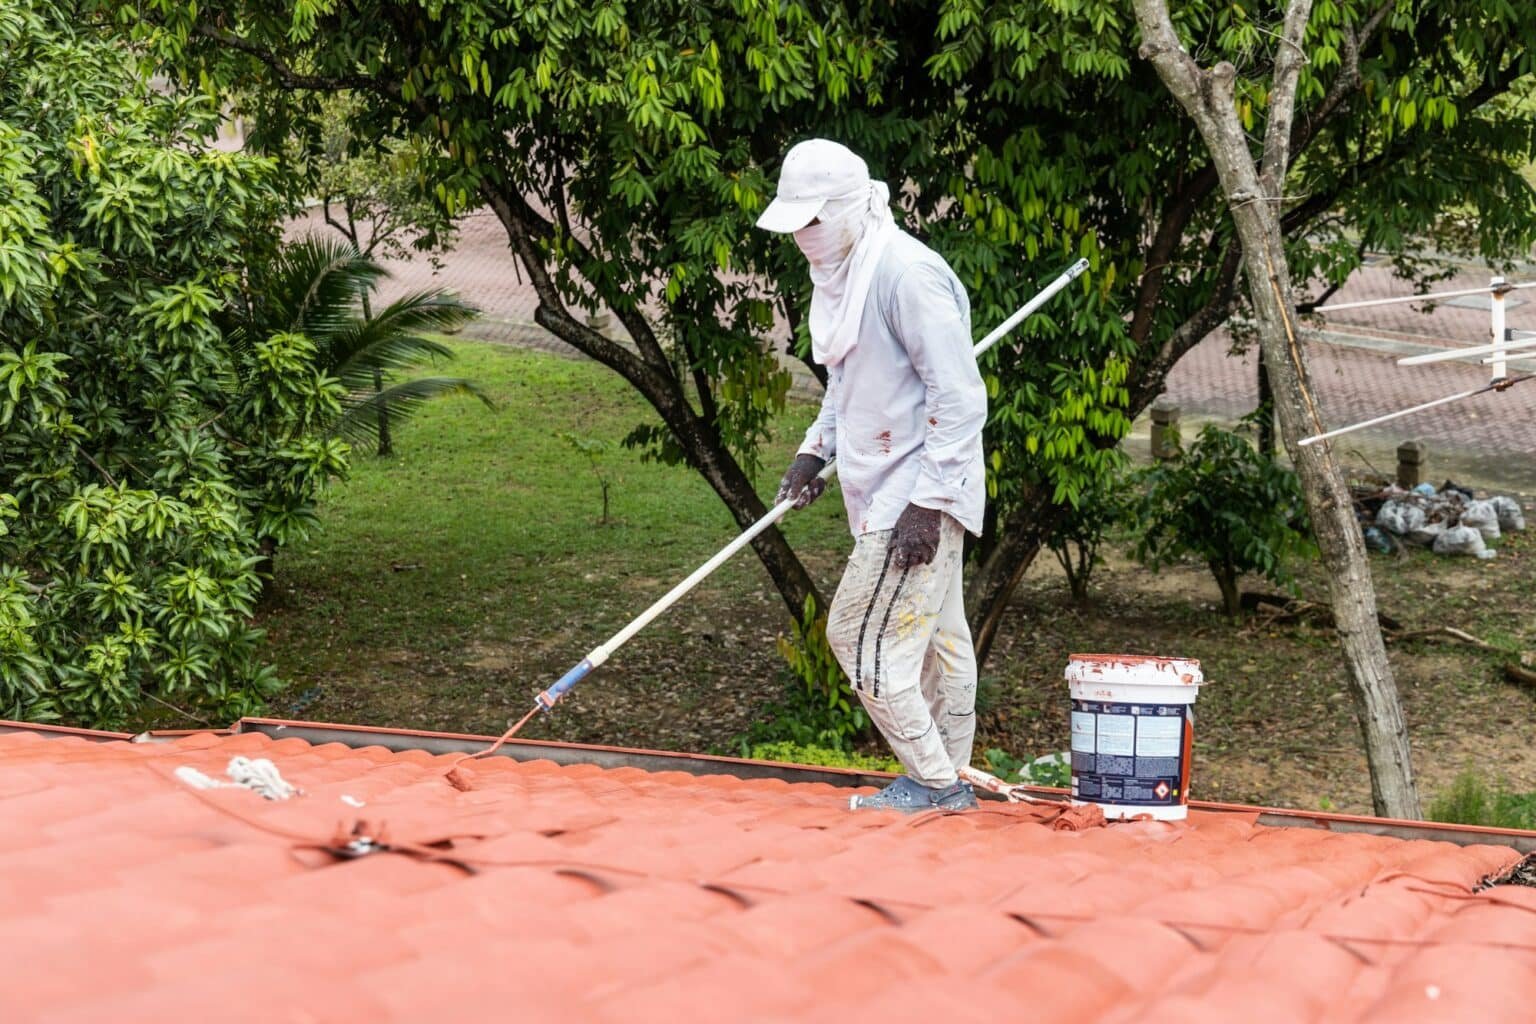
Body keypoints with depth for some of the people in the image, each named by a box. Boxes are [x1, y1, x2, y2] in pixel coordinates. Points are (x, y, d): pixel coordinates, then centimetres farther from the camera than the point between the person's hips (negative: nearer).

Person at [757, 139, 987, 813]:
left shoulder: (907, 273, -19)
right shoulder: (841, 274, 12)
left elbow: (960, 398, -21)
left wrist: (926, 502, -22)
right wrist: (817, 448, 14)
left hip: (919, 496, -9)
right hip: (885, 490, 9)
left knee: (861, 633, -8)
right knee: (935, 635, 14)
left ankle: (932, 781, 2)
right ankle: (948, 782, 21)